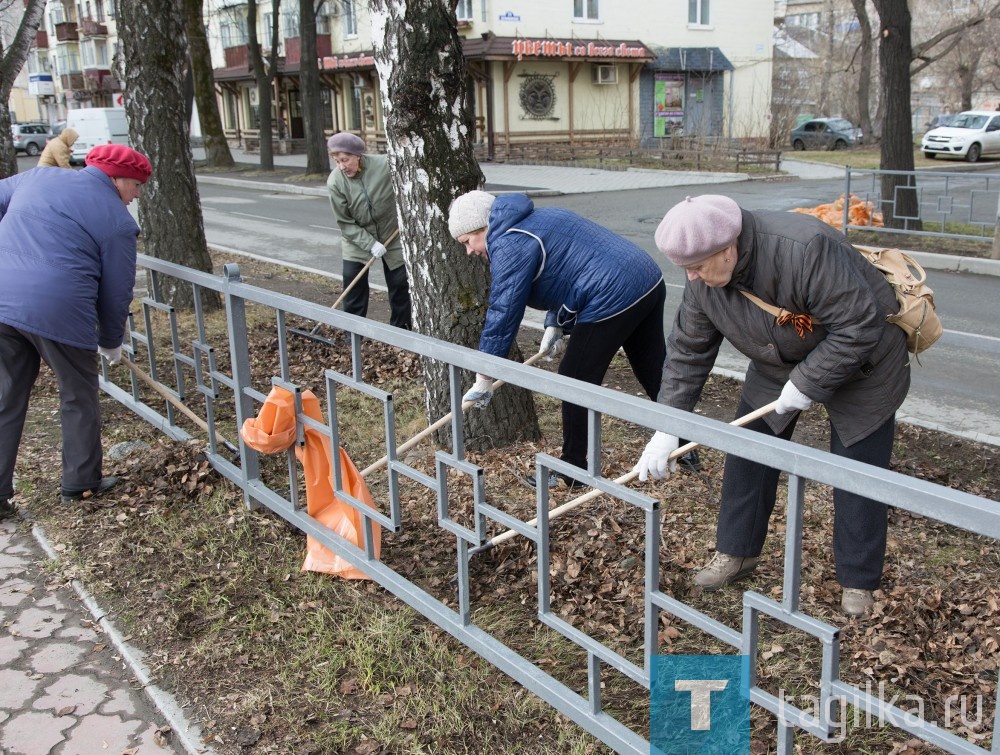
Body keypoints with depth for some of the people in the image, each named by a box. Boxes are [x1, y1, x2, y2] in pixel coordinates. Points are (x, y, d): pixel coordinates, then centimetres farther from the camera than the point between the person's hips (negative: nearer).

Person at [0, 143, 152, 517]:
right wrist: (111, 342, 18)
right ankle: (81, 483, 26)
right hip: (60, 311, -5)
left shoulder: (38, 175, 17)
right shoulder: (117, 220, 2)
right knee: (78, 399, 15)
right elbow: (117, 290, 5)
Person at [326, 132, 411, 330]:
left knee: (399, 281, 4)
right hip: (356, 239, 0)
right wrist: (370, 244, -23)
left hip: (391, 233, 0)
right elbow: (345, 223, -17)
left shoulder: (384, 165, -22)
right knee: (353, 281, -4)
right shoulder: (335, 182, -21)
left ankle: (401, 327, 19)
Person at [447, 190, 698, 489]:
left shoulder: (510, 245, -10)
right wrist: (554, 325, 13)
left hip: (613, 300, -10)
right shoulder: (535, 219, 20)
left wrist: (483, 378, -6)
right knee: (655, 374, 20)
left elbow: (503, 313, -12)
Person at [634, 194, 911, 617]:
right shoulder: (704, 281, -18)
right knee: (747, 451, 4)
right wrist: (667, 429, -14)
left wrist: (807, 383, -30)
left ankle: (858, 582, 15)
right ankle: (736, 552, 21)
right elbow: (687, 351, -10)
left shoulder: (805, 250, -40)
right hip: (778, 366, 6)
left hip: (860, 365, -5)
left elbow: (859, 328, -34)